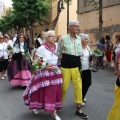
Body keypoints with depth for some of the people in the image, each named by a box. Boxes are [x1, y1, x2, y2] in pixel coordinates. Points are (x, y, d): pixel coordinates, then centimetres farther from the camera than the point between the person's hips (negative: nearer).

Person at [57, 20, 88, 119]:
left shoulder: (79, 39, 7)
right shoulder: (64, 38, -7)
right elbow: (58, 54, -1)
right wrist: (66, 57, -6)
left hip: (76, 66, 4)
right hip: (66, 66, -4)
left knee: (78, 87, 4)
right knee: (64, 87, 6)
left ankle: (79, 109, 17)